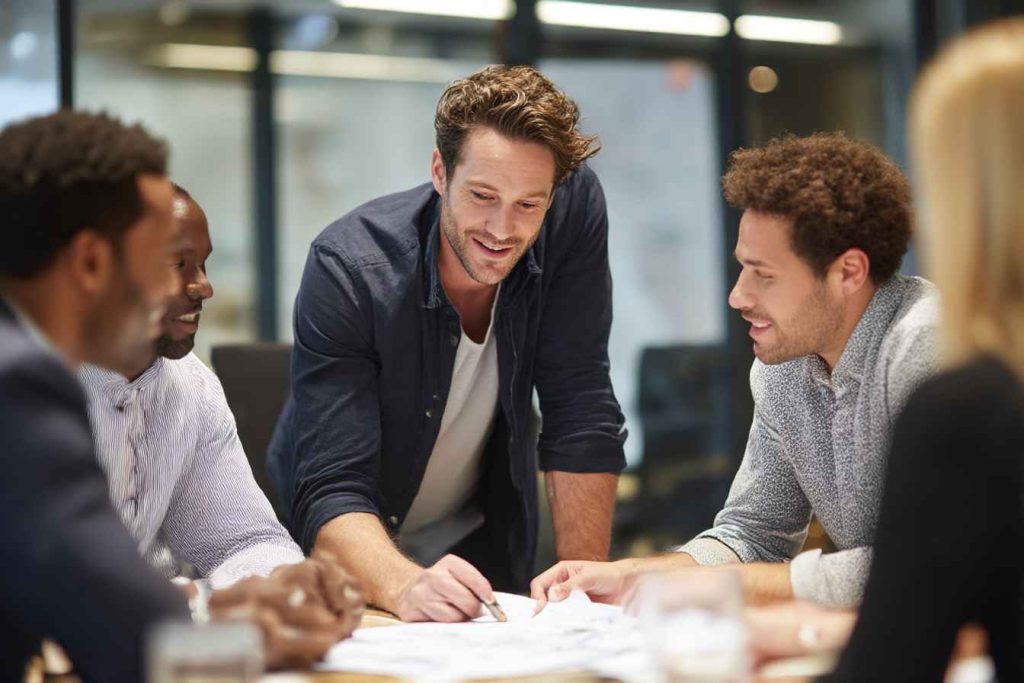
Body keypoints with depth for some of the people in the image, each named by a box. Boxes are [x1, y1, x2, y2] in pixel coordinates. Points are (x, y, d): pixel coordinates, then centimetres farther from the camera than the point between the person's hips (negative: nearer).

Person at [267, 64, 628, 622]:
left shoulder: (574, 208, -18)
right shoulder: (347, 270, -25)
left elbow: (581, 417, -14)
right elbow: (333, 490, -30)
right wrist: (404, 586, -49)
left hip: (481, 542, 1)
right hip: (356, 547, 0)